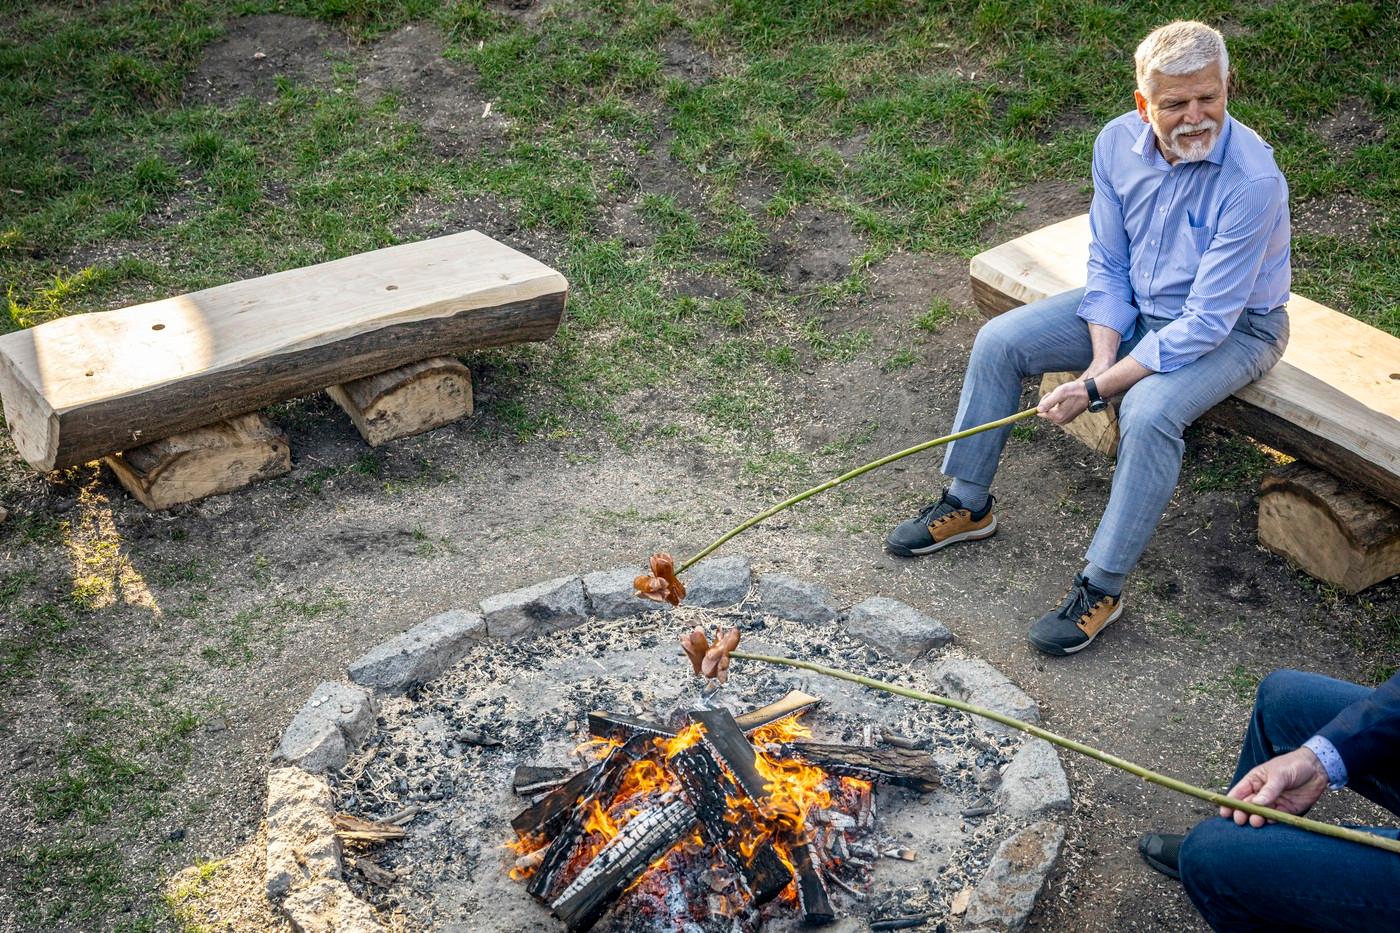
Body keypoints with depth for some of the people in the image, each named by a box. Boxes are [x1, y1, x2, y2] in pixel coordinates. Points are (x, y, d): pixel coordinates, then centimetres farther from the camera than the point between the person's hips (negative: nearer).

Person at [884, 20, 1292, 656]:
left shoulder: (1252, 180, -31)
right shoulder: (1118, 143, -13)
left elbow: (1205, 324, -31)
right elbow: (1107, 266, -4)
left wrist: (1096, 389, -30)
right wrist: (1102, 359, -18)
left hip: (1234, 326, -6)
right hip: (1135, 304, 6)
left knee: (1148, 412, -35)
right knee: (999, 340, -6)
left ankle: (1101, 588, -19)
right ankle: (968, 504, 8)